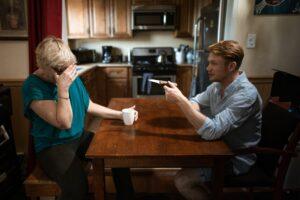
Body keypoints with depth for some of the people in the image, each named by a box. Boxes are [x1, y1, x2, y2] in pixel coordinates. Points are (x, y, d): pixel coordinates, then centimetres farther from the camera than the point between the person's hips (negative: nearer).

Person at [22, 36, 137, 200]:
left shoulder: (71, 76, 2)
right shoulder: (33, 86, -18)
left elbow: (89, 106, 11)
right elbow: (64, 123, -23)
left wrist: (119, 114, 6)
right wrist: (63, 89, -32)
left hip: (80, 137, 7)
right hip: (52, 146, -6)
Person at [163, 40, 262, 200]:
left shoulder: (246, 94, -28)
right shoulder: (218, 85, -2)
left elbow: (212, 132, -34)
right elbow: (196, 101, 12)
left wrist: (180, 100, -35)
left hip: (237, 158, -8)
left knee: (182, 180, -17)